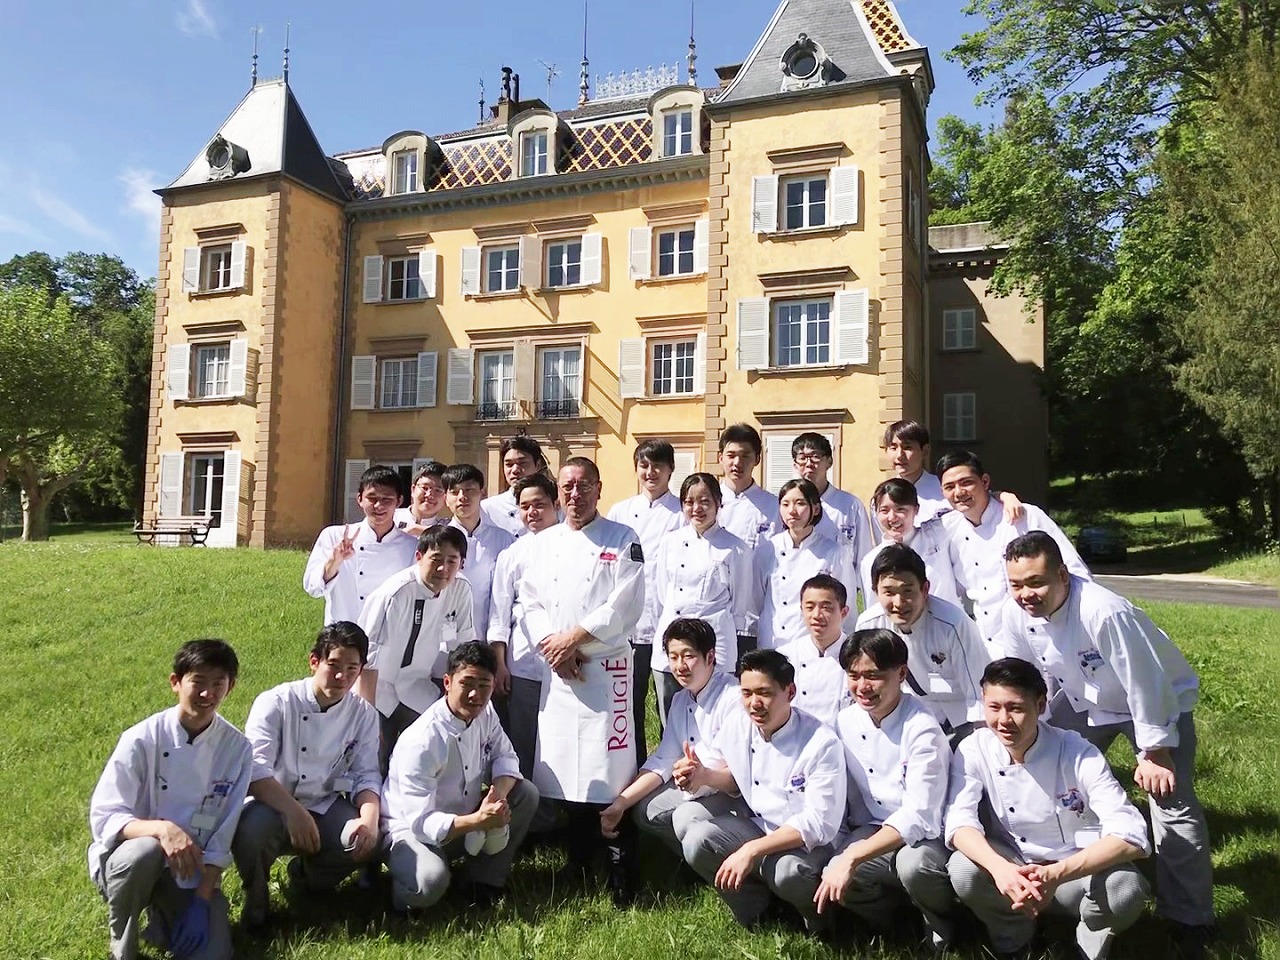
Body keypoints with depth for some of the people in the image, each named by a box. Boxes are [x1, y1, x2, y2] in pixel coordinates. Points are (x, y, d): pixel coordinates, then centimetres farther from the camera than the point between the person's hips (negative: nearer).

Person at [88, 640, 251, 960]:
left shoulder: (236, 748, -10)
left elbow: (223, 838, -7)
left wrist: (201, 899, -14)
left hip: (193, 871, 2)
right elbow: (103, 818, -19)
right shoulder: (142, 739, -17)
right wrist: (161, 828, -37)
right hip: (129, 860, -2)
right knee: (145, 851, -37)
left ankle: (161, 915, 15)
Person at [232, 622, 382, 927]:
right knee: (251, 829, -37)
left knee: (367, 840, -26)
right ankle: (256, 898, -2)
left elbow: (366, 775, -2)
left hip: (325, 807, 3)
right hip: (272, 805, -3)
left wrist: (369, 818, -23)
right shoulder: (276, 703, -12)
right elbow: (254, 771, -21)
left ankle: (307, 874, 8)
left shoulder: (364, 715, -1)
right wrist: (294, 812, -34)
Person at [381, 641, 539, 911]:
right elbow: (421, 822, -30)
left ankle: (485, 878, 3)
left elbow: (504, 755, 1)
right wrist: (478, 820, -42)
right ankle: (407, 891, 1)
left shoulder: (484, 713, -9)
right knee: (430, 882, -37)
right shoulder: (421, 742, -30)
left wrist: (499, 792, -22)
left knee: (527, 794, -10)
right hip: (412, 831, -7)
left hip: (464, 822, 7)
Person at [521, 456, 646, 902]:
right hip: (557, 669, 5)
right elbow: (531, 602, 9)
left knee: (609, 768, -7)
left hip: (607, 666, -5)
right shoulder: (543, 542, 12)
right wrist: (554, 647, -7)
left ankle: (621, 872, 4)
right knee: (563, 767, 10)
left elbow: (624, 606, -11)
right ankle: (578, 860, 26)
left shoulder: (623, 540, -2)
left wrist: (573, 639, -12)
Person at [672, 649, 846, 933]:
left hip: (808, 843, -5)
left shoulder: (822, 743, -23)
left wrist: (751, 851, -31)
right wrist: (706, 776, -12)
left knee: (788, 872, -37)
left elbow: (818, 825, -24)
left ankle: (819, 918, 1)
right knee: (690, 825, -18)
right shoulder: (737, 724, -7)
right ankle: (757, 912, 4)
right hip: (755, 823, 5)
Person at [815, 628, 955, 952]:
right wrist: (840, 855, -5)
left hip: (926, 835, -4)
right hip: (872, 832, 4)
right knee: (835, 875, -26)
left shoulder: (922, 729, -20)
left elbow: (918, 816, -26)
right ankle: (889, 924, 7)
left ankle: (941, 924, -1)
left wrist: (852, 857, -31)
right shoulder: (845, 722, -3)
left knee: (914, 864, -37)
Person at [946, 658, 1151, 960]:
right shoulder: (974, 750, -13)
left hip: (1077, 872, -1)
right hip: (1009, 874, 1)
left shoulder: (1077, 753, -18)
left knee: (1127, 890, -33)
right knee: (963, 871, -30)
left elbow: (1131, 835, -27)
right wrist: (999, 868, -44)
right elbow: (959, 822, -21)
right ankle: (1013, 935, 4)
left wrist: (1057, 874, -42)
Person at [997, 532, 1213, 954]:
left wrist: (1155, 752, -21)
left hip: (1157, 701, -5)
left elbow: (1146, 685, -29)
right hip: (1084, 701, 5)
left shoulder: (1106, 613, -40)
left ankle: (1190, 921, 6)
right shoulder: (1016, 613, -21)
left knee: (1172, 804, -13)